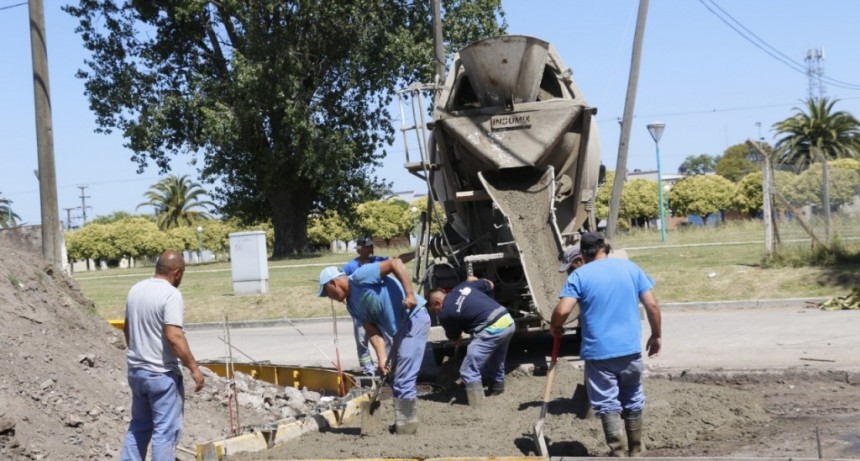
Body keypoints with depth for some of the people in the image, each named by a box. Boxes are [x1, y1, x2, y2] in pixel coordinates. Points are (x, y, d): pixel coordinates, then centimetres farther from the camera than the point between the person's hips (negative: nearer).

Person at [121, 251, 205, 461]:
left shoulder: (136, 289, 7)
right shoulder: (171, 294, -17)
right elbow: (173, 337, -25)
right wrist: (194, 368, -20)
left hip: (136, 370, 8)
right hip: (161, 374, -8)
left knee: (139, 425, 19)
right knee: (166, 430, 0)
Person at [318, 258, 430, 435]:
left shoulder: (360, 277, -12)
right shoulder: (352, 306, 13)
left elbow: (395, 263, -18)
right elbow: (373, 332, 5)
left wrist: (410, 293, -25)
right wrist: (382, 358, -9)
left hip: (414, 317, -10)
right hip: (400, 328, 10)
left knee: (403, 380, -10)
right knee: (397, 379, 17)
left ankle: (406, 427, -4)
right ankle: (404, 423, 28)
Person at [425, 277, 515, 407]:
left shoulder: (445, 314, -1)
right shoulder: (464, 286, 15)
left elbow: (454, 338, 16)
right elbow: (490, 285, 29)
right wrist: (474, 280, 47)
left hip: (491, 330, -8)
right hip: (508, 321, 8)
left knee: (469, 371, -3)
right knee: (496, 363, 31)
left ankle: (476, 407, -7)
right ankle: (497, 389, 49)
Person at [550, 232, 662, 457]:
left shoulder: (579, 275, -4)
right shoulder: (630, 267, 5)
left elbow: (562, 311, -15)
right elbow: (652, 305, 3)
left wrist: (555, 327, 6)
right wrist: (656, 335, 15)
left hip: (598, 352, -3)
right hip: (630, 349, 4)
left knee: (608, 405, 5)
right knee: (632, 400, 20)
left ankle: (619, 454, 3)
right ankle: (635, 450, 33)